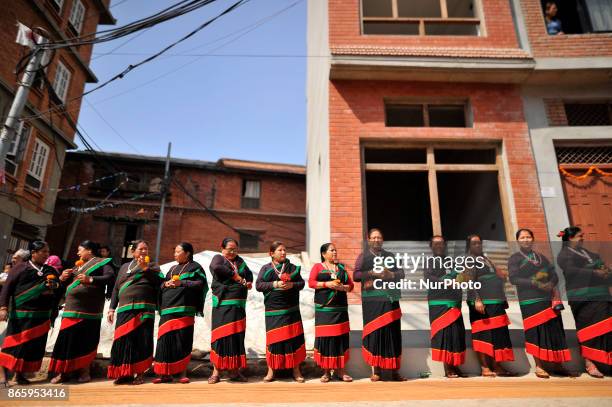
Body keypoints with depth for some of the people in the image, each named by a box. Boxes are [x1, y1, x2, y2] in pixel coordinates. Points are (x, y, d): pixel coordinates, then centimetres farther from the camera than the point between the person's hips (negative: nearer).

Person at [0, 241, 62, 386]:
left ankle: (20, 373, 20)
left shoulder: (51, 271, 12)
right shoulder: (21, 268, 0)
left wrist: (60, 281, -7)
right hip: (21, 314, -4)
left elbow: (59, 291, 15)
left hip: (42, 315, 4)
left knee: (34, 346, 7)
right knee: (14, 343, -3)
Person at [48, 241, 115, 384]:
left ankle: (84, 372, 9)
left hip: (89, 310, -6)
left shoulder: (101, 262, 2)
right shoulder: (77, 265, 23)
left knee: (86, 340, 0)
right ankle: (63, 372, 11)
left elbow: (111, 276, -13)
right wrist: (63, 278, 6)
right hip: (72, 309, 6)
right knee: (67, 339, 2)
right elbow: (67, 285, 27)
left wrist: (91, 279, -21)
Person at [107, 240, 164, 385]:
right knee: (122, 340, -2)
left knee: (141, 340, -5)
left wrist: (145, 268, -10)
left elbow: (160, 281, -4)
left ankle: (139, 374, 4)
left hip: (144, 309, -3)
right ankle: (124, 374, 9)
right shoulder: (124, 267, 23)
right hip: (124, 309, 3)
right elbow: (116, 289, 22)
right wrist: (112, 308, 14)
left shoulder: (152, 266, 14)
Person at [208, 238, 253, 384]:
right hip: (222, 305, -5)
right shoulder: (218, 258, 1)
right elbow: (216, 267, -21)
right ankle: (216, 371, 7)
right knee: (221, 335, -4)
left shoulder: (239, 260, 18)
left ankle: (234, 371, 16)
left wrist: (249, 282, 4)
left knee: (237, 336, 6)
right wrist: (236, 276, -15)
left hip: (238, 305, 5)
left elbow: (249, 273, 27)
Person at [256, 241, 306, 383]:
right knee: (274, 338, 0)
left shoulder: (293, 267, 9)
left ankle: (296, 369, 16)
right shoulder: (266, 268, 4)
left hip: (291, 309, 2)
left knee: (294, 337, 2)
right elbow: (258, 285, -4)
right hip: (273, 310, -1)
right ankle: (271, 370, 16)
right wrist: (275, 284, -15)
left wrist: (292, 285, -12)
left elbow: (301, 283, 8)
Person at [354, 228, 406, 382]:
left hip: (390, 300, 2)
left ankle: (394, 370, 9)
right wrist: (372, 273, -14)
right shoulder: (363, 257, 8)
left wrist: (391, 274, -7)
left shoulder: (390, 256, 17)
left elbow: (401, 273, 13)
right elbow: (355, 275, -2)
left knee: (392, 333, 1)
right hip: (372, 301, -2)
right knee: (374, 332, -3)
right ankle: (375, 370, 7)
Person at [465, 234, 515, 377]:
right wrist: (477, 300, -24)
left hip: (496, 302, 8)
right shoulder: (469, 260, -3)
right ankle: (485, 368, -4)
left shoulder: (485, 258, 21)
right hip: (483, 302, -8)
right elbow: (470, 282, -15)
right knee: (484, 334, -8)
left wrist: (502, 275, 8)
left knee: (498, 334, 10)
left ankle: (497, 366, 17)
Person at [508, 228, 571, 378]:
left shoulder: (541, 257, 17)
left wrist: (550, 284, -11)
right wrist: (536, 283, -18)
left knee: (554, 330, 4)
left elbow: (554, 275, 10)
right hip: (530, 301, -4)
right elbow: (514, 279, -10)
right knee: (536, 332, -5)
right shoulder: (514, 258, 2)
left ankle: (557, 364, 16)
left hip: (549, 298, 5)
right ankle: (538, 366, 4)